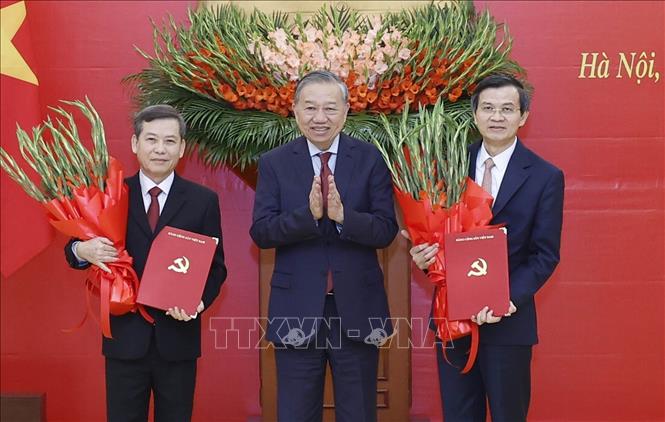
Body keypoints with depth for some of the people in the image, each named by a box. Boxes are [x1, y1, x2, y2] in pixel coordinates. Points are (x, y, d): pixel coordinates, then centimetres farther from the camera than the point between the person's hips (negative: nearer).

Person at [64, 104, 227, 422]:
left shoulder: (203, 200, 0)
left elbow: (216, 265, 2)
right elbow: (76, 249, 4)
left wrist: (199, 301, -17)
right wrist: (82, 250, -20)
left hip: (178, 337, 0)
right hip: (125, 336, 0)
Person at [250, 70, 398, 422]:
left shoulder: (370, 159, 0)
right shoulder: (274, 163, 1)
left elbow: (386, 230, -6)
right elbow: (260, 232, -7)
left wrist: (343, 216, -24)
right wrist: (308, 214, -22)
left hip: (357, 307, 0)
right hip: (297, 310, 0)